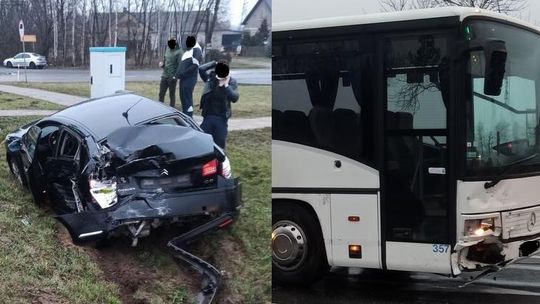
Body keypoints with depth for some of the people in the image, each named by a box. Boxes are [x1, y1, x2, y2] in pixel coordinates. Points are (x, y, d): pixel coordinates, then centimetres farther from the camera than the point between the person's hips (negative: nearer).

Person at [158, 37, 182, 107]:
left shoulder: (178, 52, -10)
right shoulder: (167, 50, 12)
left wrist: (175, 76, -21)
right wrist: (162, 64, 0)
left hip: (172, 77, -6)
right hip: (164, 76, 6)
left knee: (172, 95, 3)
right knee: (161, 94, 9)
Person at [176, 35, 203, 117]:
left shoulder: (196, 50, -8)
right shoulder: (188, 51, 20)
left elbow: (195, 65, -17)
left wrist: (183, 74, -17)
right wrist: (178, 74, 9)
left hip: (189, 79, -9)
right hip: (184, 79, 9)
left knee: (187, 100, -9)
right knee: (183, 98, 12)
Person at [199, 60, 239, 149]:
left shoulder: (232, 82, -5)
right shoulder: (210, 78, -5)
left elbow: (234, 98, -18)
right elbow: (201, 69, -22)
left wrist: (226, 85, -20)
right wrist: (215, 64, -15)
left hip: (221, 118, 0)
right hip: (208, 116, 1)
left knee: (220, 142, 6)